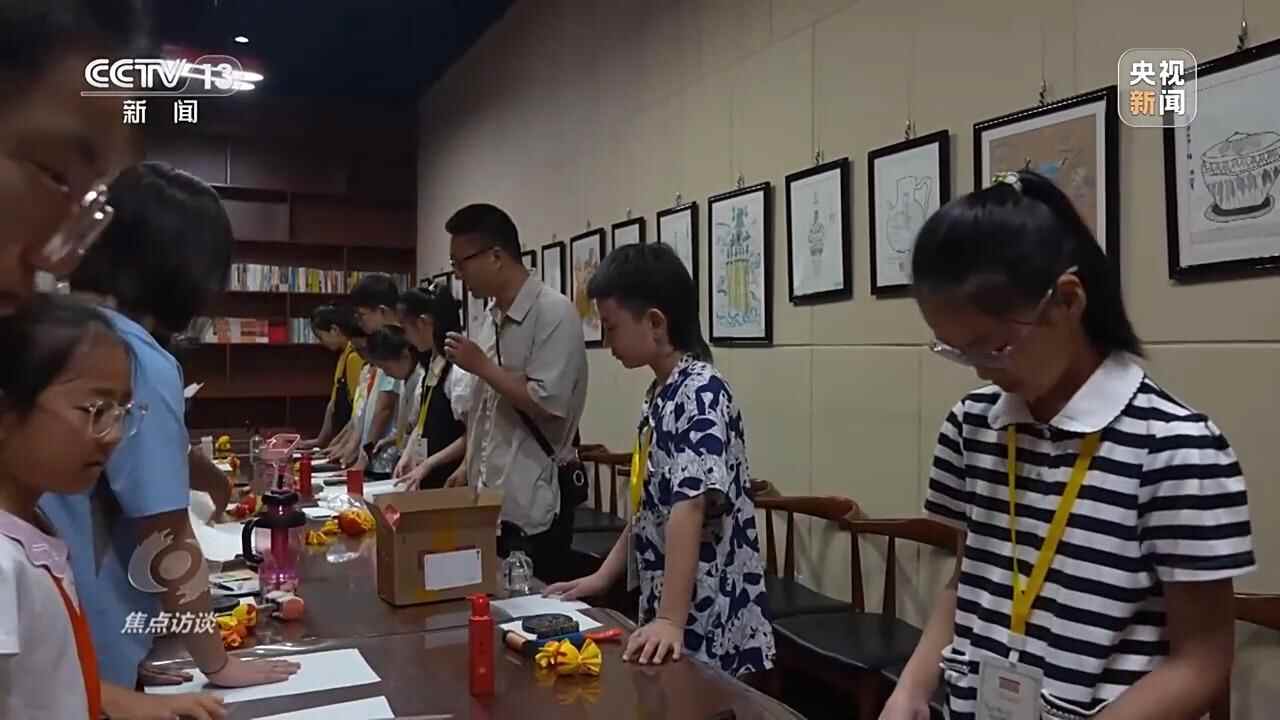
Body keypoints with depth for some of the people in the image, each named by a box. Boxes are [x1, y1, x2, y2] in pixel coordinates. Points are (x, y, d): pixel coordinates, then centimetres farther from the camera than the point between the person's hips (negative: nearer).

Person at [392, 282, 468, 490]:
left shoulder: (460, 370, -19)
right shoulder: (432, 366, 8)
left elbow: (471, 436, -18)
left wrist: (427, 465, -15)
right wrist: (408, 454, 1)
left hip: (451, 479, -8)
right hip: (430, 477, 8)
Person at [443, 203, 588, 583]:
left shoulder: (553, 312, -15)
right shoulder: (489, 320, 10)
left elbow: (546, 405, -23)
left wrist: (481, 365, -15)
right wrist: (468, 467, 13)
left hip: (532, 509, -8)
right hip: (488, 502, 8)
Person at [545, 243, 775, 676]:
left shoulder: (701, 393, -19)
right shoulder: (660, 394, 10)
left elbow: (690, 506, -26)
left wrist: (671, 620, -30)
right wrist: (604, 576, 15)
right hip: (666, 611, 9)